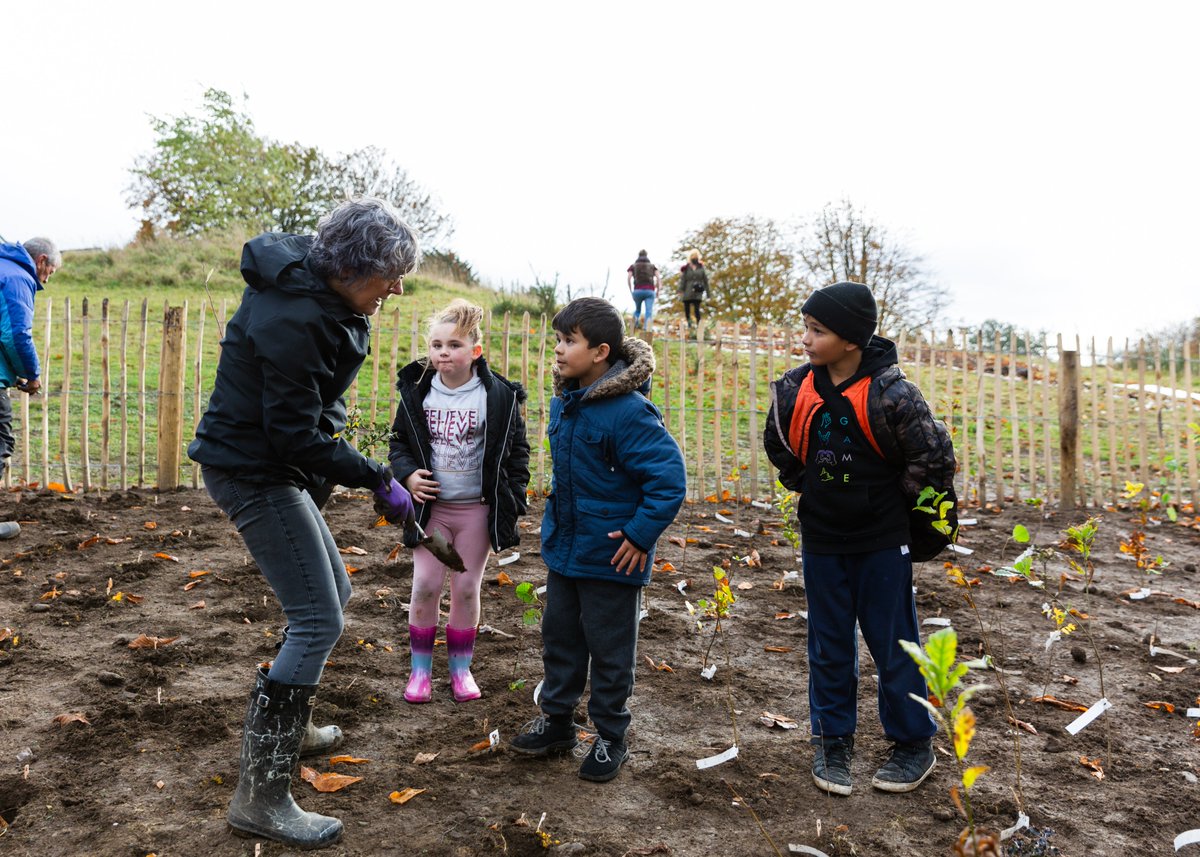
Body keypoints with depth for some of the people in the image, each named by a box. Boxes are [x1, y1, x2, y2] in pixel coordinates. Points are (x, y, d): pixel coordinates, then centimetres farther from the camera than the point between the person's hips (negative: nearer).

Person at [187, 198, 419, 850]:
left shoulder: (317, 289, 3)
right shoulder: (294, 320, -27)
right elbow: (295, 435, -25)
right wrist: (378, 481, -19)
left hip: (278, 466, 10)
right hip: (252, 472, -10)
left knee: (331, 592, 19)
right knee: (318, 621, -11)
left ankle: (288, 726, 37)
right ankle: (259, 795, -4)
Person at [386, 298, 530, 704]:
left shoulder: (499, 396, -8)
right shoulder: (416, 392, -3)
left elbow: (517, 451, 0)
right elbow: (399, 442, 9)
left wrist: (513, 500, -3)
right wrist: (407, 474, -10)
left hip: (477, 509, -1)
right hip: (430, 506, 2)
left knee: (466, 589, 8)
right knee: (425, 587, 3)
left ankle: (461, 667, 25)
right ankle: (421, 668, 20)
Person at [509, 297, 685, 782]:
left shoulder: (628, 411, -23)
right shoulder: (563, 402, 3)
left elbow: (670, 478, -24)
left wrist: (640, 535, -21)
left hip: (611, 555, -8)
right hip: (563, 546, 8)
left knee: (609, 649, 8)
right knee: (559, 636, 19)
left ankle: (610, 739, 26)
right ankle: (556, 721, 37)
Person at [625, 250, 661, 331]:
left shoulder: (633, 266, 15)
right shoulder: (652, 265, 17)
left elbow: (628, 278, 1)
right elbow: (658, 277, 3)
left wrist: (631, 290, 8)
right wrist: (657, 290, 11)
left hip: (638, 290, 1)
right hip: (650, 291, -1)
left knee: (637, 309, 21)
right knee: (649, 311, -7)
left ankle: (635, 326, -3)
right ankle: (646, 328, -28)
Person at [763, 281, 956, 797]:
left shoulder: (889, 392, -18)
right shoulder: (794, 389, -5)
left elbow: (937, 458, -13)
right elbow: (777, 446, 14)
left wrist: (894, 497, -5)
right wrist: (806, 487, 7)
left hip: (882, 542, -4)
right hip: (822, 542, 4)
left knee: (893, 645, 9)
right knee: (829, 647, 14)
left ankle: (914, 744, 27)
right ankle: (832, 742, 29)